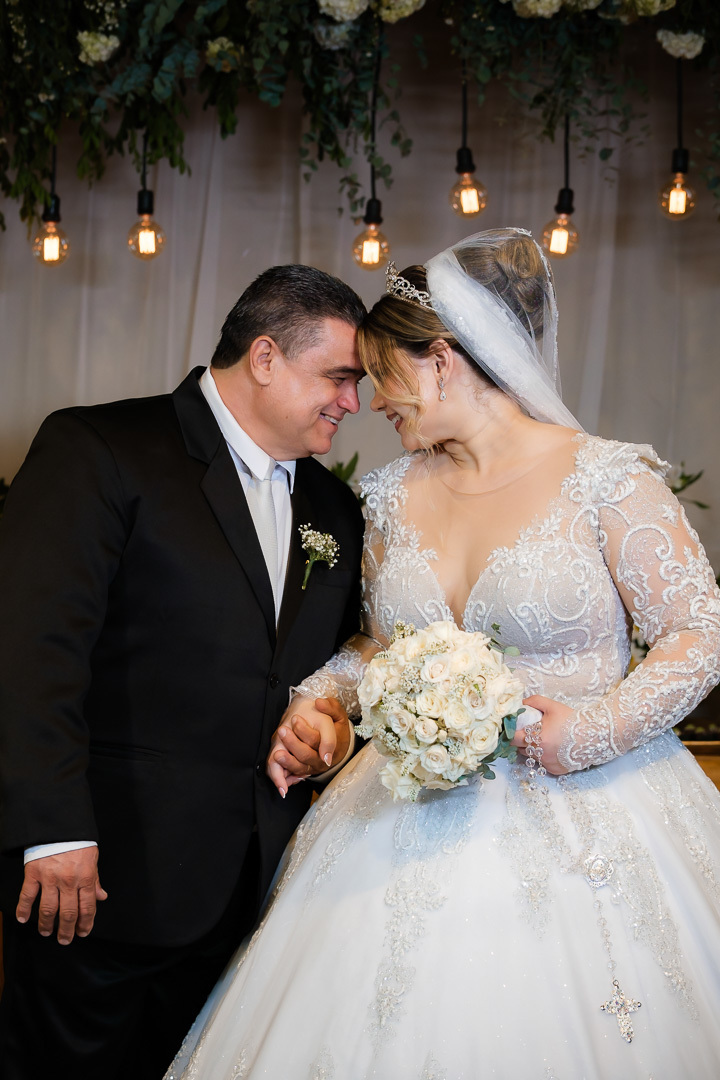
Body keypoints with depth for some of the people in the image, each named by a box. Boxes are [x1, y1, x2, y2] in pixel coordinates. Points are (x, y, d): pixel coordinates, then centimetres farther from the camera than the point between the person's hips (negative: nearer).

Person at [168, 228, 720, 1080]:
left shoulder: (606, 480, -9)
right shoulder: (395, 496, 7)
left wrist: (598, 729, -19)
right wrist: (321, 699, 2)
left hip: (578, 817, -4)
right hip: (418, 828, 5)